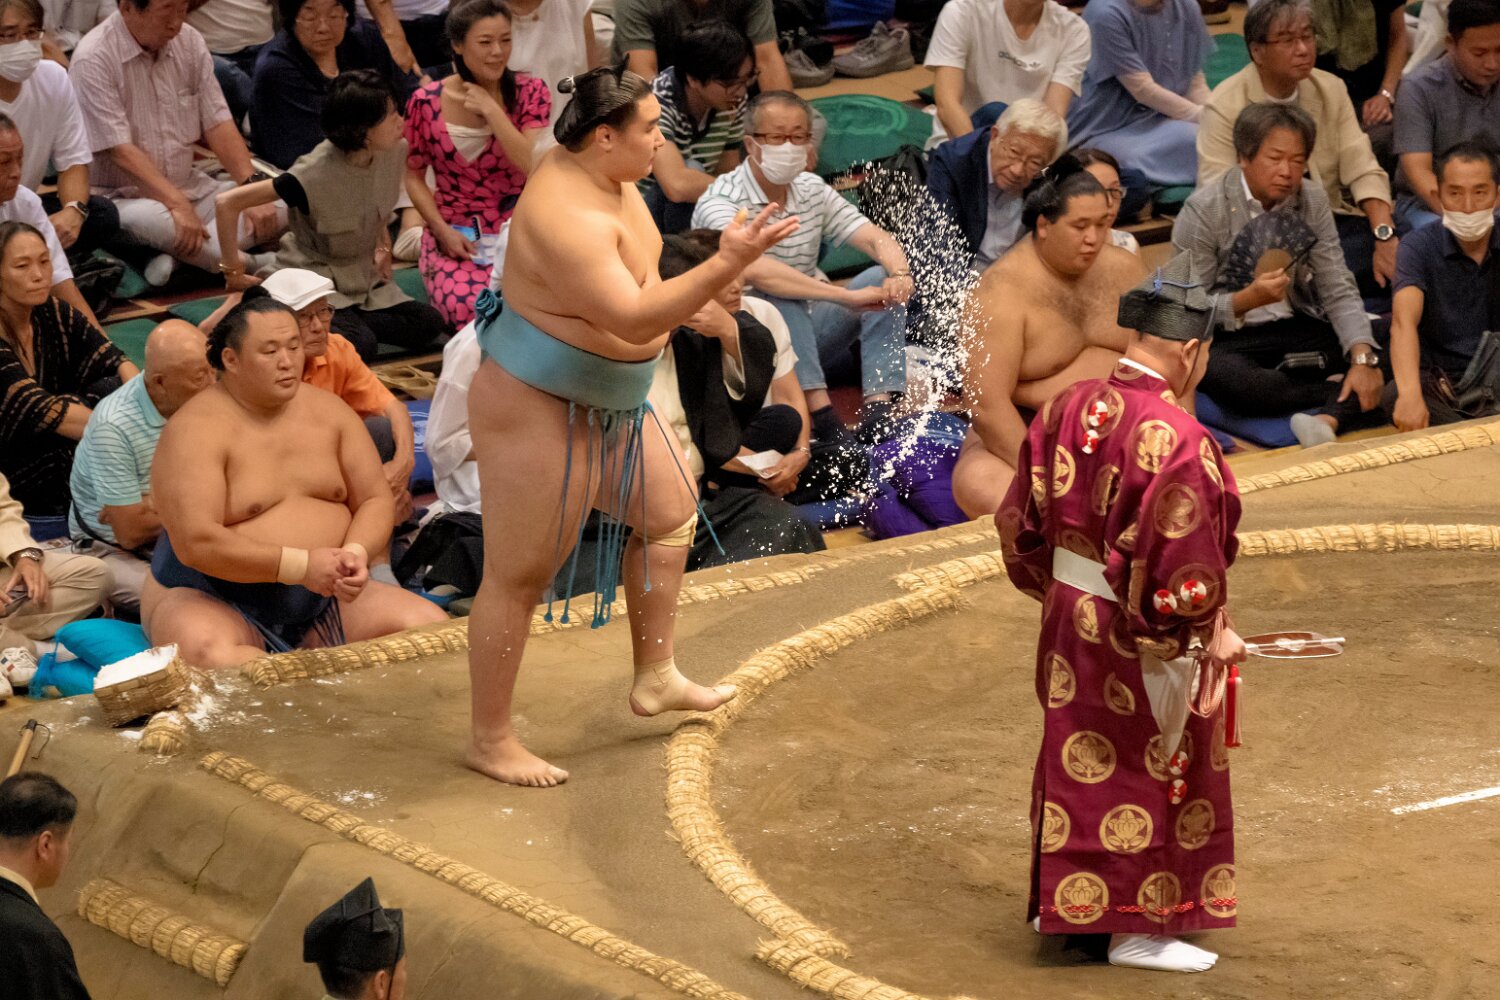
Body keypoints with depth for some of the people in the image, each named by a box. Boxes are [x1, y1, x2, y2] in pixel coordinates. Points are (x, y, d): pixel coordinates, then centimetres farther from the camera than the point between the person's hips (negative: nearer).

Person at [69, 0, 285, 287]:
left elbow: (218, 124, 2)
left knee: (278, 206, -15)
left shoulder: (189, 42, 4)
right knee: (154, 221, -41)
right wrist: (177, 203, -32)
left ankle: (177, 261, -27)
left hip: (189, 186, 7)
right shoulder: (94, 59, -15)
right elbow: (120, 151, -21)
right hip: (121, 196, -6)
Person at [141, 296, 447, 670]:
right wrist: (301, 565, -24)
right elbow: (196, 543, -21)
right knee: (207, 652, -40)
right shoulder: (196, 429, -11)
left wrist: (356, 553, -14)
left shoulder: (328, 411, 8)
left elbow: (376, 500, 10)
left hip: (323, 599, 5)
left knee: (428, 625, -16)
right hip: (214, 604, -5)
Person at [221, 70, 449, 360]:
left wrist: (383, 246, 10)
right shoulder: (316, 174, -28)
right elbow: (227, 203, -26)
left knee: (429, 325, -15)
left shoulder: (394, 152, -9)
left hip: (364, 280, 7)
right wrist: (233, 270, -16)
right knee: (361, 344, -32)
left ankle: (340, 322, -4)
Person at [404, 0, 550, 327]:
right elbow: (414, 176, 7)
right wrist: (442, 230, -7)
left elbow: (534, 166, -14)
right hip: (454, 235, 0)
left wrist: (490, 109, -16)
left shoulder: (530, 92, -1)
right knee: (469, 311, -29)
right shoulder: (427, 103, -2)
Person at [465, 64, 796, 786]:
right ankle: (490, 740, 12)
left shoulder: (608, 176, 2)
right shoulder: (570, 218, -30)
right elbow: (633, 318, -37)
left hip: (607, 408, 11)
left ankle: (655, 678, 34)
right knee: (518, 576, 0)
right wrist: (726, 265, -39)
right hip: (537, 411, -10)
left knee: (668, 515, 20)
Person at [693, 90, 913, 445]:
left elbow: (878, 239, -3)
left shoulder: (812, 190, 6)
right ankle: (822, 415, -42)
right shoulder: (719, 202, -17)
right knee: (779, 296, -35)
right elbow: (754, 271, -36)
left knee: (883, 278, -13)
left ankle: (879, 411, -27)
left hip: (809, 332, 6)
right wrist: (846, 297, -42)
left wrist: (900, 273, -29)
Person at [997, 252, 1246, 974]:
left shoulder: (1067, 408, -2)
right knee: (1151, 772, 8)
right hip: (1142, 637, -7)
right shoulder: (1175, 439, -25)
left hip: (1070, 617, 7)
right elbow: (1184, 556, -23)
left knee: (1077, 755, 21)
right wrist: (1213, 632, -8)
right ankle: (1138, 929, 17)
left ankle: (1064, 901, 34)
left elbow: (1022, 521, 6)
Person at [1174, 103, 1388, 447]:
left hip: (1298, 329, 4)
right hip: (1229, 340, -4)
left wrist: (1363, 358, -18)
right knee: (1222, 376, -40)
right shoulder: (1204, 209, -11)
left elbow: (1339, 291, -2)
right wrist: (1247, 299, -28)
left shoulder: (1312, 200, 2)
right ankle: (1345, 399, -24)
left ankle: (1328, 419, -45)